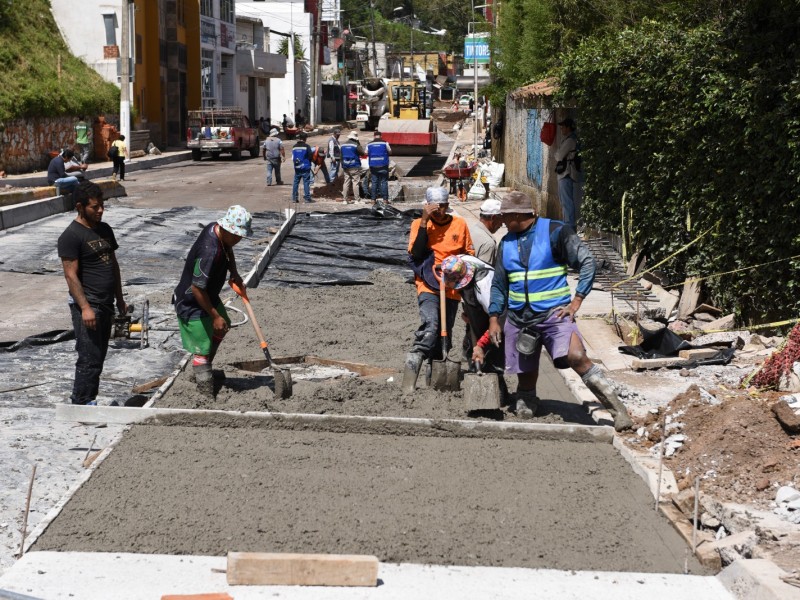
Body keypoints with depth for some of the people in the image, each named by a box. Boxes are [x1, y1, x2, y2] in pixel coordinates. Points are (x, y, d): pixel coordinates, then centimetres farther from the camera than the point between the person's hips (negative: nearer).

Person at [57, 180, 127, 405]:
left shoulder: (105, 229, 12)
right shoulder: (71, 236, -13)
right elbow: (71, 275, -16)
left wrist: (119, 299, 17)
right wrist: (85, 307, -21)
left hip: (106, 304, 8)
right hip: (87, 305, -8)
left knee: (98, 358, 12)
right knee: (89, 360, -8)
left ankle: (90, 403, 20)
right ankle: (81, 406, -2)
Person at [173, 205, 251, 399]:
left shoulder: (216, 229, -9)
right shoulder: (209, 252, -37)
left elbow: (228, 249, 17)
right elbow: (197, 289, -31)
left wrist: (234, 273, 3)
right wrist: (215, 315, -23)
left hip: (208, 296, 11)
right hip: (191, 304, -10)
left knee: (222, 327, 28)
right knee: (202, 349, -6)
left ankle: (203, 371, 45)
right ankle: (206, 396, 2)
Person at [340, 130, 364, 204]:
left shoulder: (343, 145, 9)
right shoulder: (356, 145, -12)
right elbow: (362, 152, -5)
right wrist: (359, 144, 2)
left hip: (345, 166, 6)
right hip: (354, 166, -6)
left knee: (346, 182, 8)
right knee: (355, 182, -2)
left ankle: (345, 199, 6)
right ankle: (356, 199, -3)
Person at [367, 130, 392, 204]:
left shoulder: (369, 144, 2)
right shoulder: (385, 143, -4)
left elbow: (366, 153, 10)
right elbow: (390, 152, 5)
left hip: (373, 165, 2)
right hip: (383, 165, -2)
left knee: (374, 183, 6)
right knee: (384, 182, 2)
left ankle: (373, 199, 5)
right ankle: (385, 199, -1)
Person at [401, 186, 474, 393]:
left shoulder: (460, 224, 4)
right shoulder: (419, 224, -1)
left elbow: (469, 253, 16)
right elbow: (415, 254, -15)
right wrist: (424, 221, -17)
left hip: (452, 288, 4)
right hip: (428, 285, -3)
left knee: (445, 332, 10)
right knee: (430, 324, -26)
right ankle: (414, 363, -22)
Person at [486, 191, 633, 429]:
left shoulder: (555, 232, -5)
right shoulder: (506, 243, 11)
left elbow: (587, 262, -5)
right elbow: (499, 284, 19)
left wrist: (576, 301, -11)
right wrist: (494, 319, 12)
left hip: (554, 313, -5)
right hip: (519, 318, 5)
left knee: (576, 357, -23)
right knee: (525, 375, 7)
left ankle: (619, 411, -20)